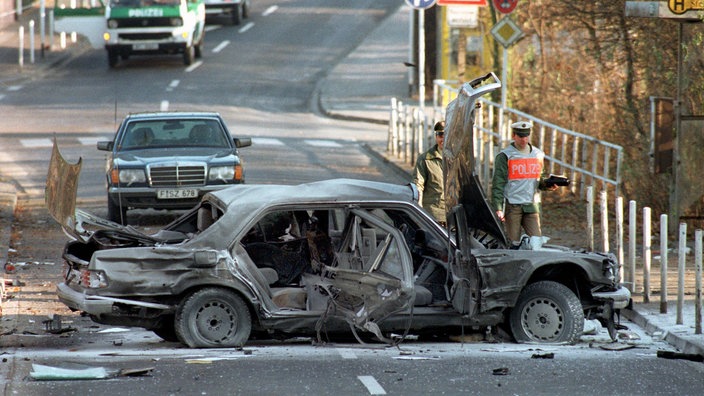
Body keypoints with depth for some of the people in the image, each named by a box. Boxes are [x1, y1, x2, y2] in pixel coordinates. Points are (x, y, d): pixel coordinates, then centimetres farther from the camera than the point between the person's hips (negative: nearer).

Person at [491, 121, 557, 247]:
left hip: (532, 205, 4)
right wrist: (498, 208, -14)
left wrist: (547, 185, -1)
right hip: (512, 205, -4)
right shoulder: (505, 156, -2)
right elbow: (498, 184, -6)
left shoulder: (538, 155, 14)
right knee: (514, 243, -4)